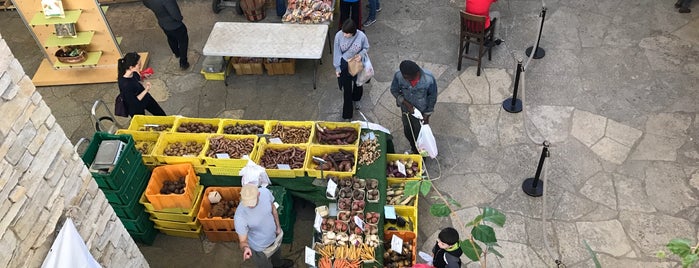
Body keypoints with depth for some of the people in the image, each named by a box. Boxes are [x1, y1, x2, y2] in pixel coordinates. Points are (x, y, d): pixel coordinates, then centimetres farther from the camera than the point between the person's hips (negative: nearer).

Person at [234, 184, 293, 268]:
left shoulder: (265, 192, -27)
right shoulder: (239, 216, -40)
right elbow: (243, 241, -30)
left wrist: (278, 226, 4)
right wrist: (245, 248, -52)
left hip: (275, 236, 5)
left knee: (277, 253, 37)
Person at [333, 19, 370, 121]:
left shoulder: (361, 36, -26)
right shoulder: (339, 35, -24)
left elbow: (366, 48, -5)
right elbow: (337, 52, -11)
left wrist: (361, 55, -26)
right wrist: (337, 67, -7)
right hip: (344, 65, -1)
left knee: (358, 84, 27)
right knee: (347, 89, 9)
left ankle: (356, 100, 62)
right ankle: (347, 115, 25)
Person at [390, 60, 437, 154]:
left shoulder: (429, 79, -33)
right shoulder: (398, 76, -29)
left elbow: (432, 98, -15)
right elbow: (394, 90, -9)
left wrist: (427, 115, -9)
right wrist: (406, 103, -21)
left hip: (421, 111, -2)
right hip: (406, 110, 3)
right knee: (407, 132, 25)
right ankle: (414, 149, 56)